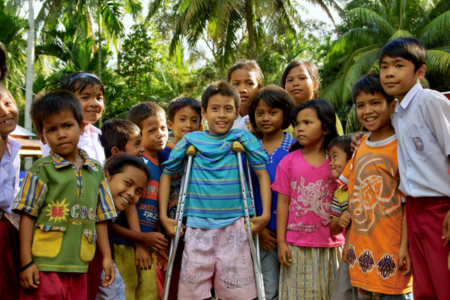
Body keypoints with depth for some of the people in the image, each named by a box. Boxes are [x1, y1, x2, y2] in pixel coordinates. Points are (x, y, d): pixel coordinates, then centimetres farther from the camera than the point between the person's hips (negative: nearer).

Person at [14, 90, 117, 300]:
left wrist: (107, 257, 12)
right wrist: (26, 263, -9)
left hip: (79, 268, 4)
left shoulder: (96, 171, 9)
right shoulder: (41, 169, -3)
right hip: (44, 267, -4)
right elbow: (27, 216, -5)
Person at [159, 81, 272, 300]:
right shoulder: (191, 141, 4)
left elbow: (262, 174, 3)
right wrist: (163, 216, 3)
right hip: (197, 228, 1)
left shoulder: (242, 138, 2)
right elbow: (167, 174, 10)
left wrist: (265, 214, -6)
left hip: (233, 227, -1)